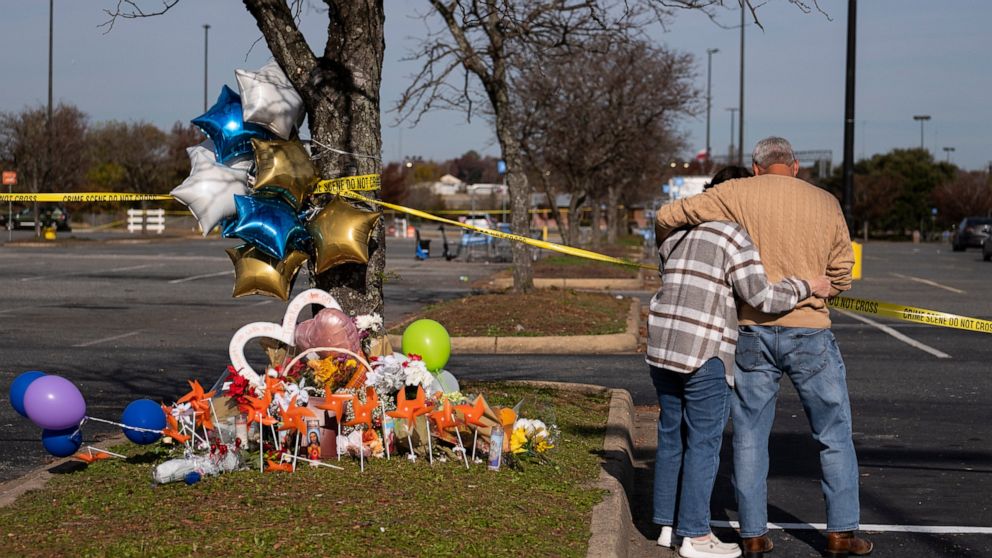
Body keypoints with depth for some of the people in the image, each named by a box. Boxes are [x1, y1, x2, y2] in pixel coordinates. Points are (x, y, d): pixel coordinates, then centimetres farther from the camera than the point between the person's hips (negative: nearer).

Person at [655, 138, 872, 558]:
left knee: (750, 437, 11)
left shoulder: (739, 193, -1)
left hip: (754, 333, 0)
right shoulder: (826, 204, 4)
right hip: (810, 334, 0)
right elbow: (841, 277, 7)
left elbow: (666, 217, -1)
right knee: (834, 436, 13)